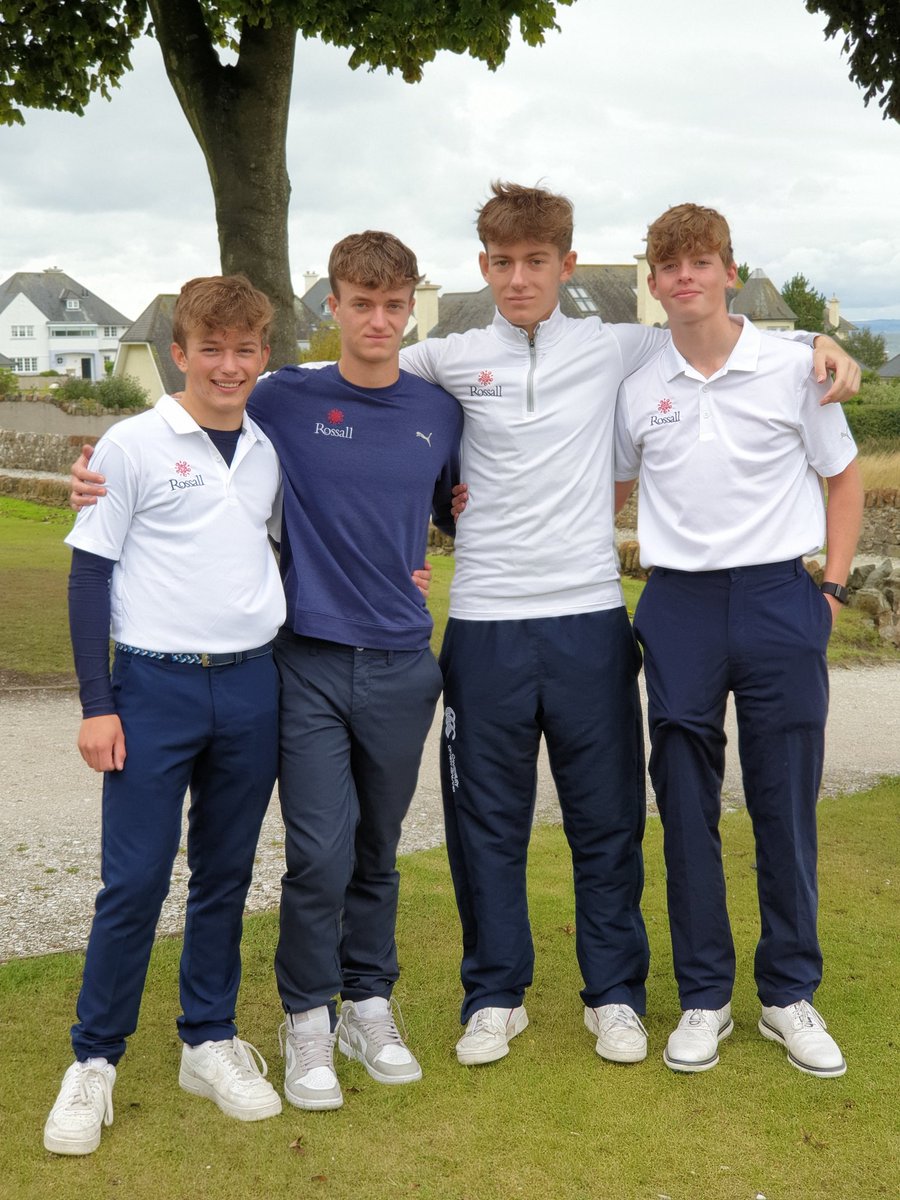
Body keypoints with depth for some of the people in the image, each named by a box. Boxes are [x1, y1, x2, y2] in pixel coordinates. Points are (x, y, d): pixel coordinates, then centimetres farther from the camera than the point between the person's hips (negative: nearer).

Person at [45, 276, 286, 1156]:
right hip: (156, 688, -4)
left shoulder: (271, 452, 8)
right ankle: (94, 1060, 14)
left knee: (226, 876, 12)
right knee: (134, 881, -2)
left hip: (252, 687, 4)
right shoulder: (132, 446, -5)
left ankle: (210, 1041, 26)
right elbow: (88, 577, -4)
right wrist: (97, 704, -8)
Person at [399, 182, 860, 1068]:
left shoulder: (613, 350, 4)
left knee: (607, 819, 8)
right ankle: (495, 995, 24)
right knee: (486, 820, 8)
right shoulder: (449, 362, 4)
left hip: (590, 619, 0)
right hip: (485, 622, 0)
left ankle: (614, 995, 24)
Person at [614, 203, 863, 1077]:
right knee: (686, 810, 6)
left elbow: (843, 478, 9)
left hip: (778, 601, -1)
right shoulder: (638, 388, 4)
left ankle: (789, 994, 22)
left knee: (785, 807, 5)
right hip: (679, 610, 1)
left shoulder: (792, 368, 0)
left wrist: (833, 586, 3)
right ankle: (703, 997, 20)